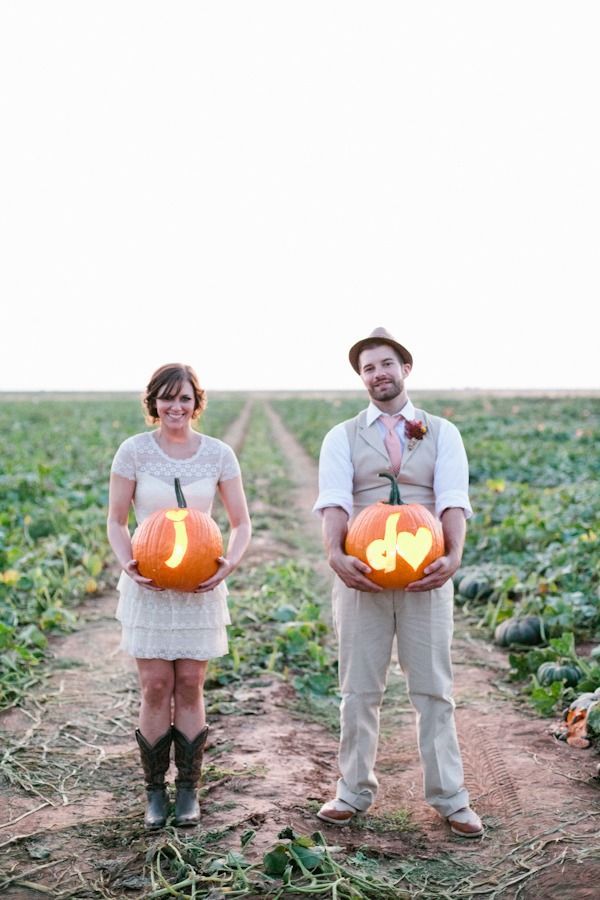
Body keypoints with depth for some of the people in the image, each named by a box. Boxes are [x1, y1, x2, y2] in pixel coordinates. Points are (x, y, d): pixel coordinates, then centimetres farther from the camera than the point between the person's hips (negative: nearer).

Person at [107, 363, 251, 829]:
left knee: (190, 686, 3)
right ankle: (155, 792, 14)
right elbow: (116, 521, 2)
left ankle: (189, 790, 17)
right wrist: (128, 563, -16)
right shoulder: (134, 451, -3)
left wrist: (229, 564, -14)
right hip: (147, 582, -1)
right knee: (156, 686, -1)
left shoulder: (218, 454, -1)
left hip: (200, 583, 1)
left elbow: (241, 523, 4)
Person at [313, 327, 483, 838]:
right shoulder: (343, 437, 8)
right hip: (361, 575, 0)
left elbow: (454, 501, -4)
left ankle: (449, 797, 15)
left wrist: (453, 556, -22)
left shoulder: (442, 434, 8)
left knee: (433, 687, 5)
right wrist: (336, 554, -25)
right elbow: (333, 501, -7)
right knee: (359, 688, 7)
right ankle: (355, 791, 20)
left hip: (426, 576, 0)